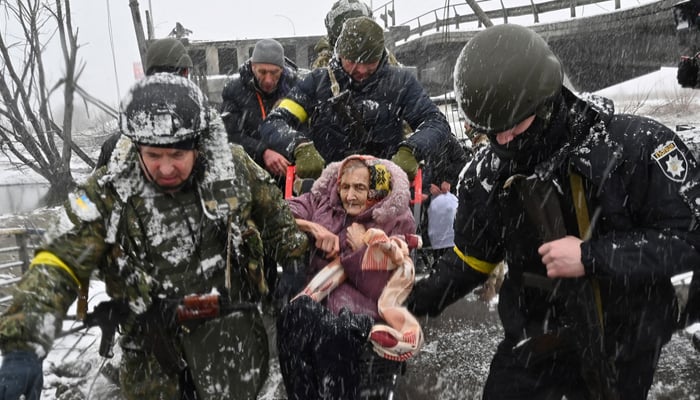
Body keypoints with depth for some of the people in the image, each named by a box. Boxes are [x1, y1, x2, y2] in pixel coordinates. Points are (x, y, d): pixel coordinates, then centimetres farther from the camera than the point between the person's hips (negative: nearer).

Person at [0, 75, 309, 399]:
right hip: (150, 335, 1)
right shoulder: (107, 192, -12)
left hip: (226, 318, 0)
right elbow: (58, 265, -14)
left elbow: (273, 212, 9)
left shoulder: (233, 167, -9)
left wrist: (296, 262, 8)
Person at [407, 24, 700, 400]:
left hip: (625, 344, -1)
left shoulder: (637, 144, -21)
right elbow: (471, 257, 3)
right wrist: (414, 301, -6)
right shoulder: (486, 173, -9)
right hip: (534, 340, 2)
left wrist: (592, 258, -27)